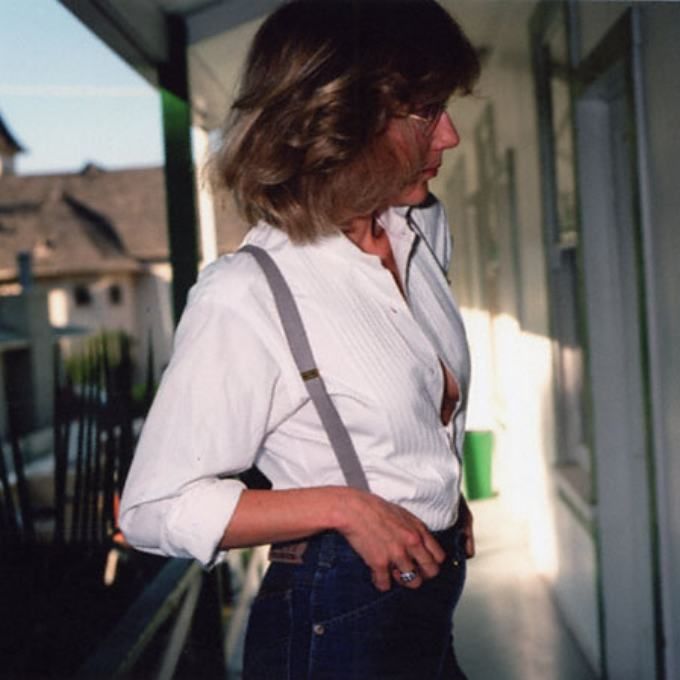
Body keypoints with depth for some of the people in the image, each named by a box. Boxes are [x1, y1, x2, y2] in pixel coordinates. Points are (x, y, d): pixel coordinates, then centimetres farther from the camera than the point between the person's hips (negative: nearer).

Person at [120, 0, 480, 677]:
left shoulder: (425, 229, 1)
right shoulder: (245, 297, -22)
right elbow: (155, 509, -18)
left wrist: (445, 492, 11)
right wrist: (341, 507, -23)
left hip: (434, 598, 7)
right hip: (337, 624, -7)